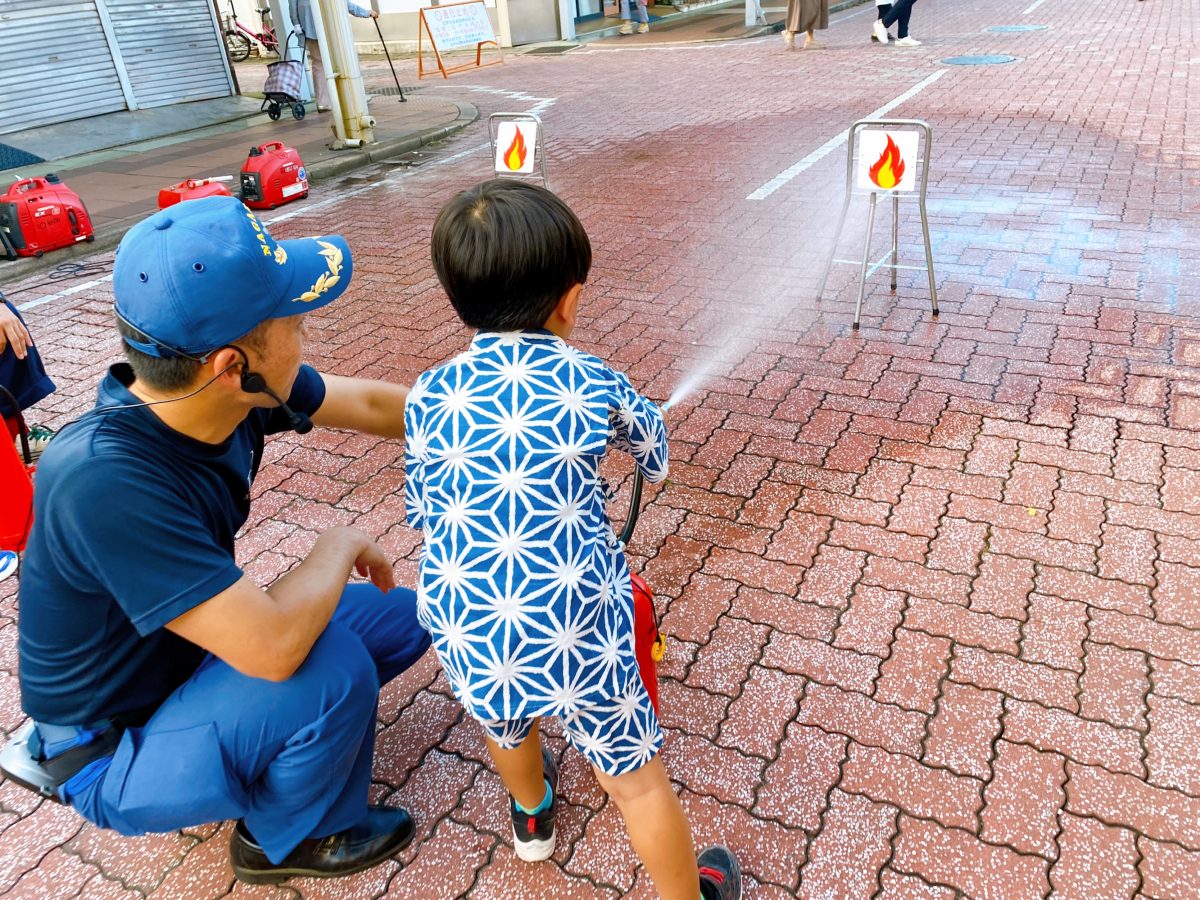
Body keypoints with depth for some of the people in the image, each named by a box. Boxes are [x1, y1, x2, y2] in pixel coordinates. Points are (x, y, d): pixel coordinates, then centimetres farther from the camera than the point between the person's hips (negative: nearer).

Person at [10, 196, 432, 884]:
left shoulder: (225, 390, -17)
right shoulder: (105, 482, -39)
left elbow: (373, 406, -3)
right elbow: (274, 646, -40)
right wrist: (343, 545, -22)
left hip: (185, 661, 7)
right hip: (115, 756, -7)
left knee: (401, 618, 4)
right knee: (329, 665, -30)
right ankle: (288, 839, 1)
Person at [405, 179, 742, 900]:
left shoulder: (428, 397, 0)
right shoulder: (596, 386, -5)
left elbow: (421, 512, 12)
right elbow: (657, 457, 14)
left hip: (465, 630, 4)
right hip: (575, 624, -3)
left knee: (505, 723, 35)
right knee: (638, 780, 17)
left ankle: (533, 815, 64)